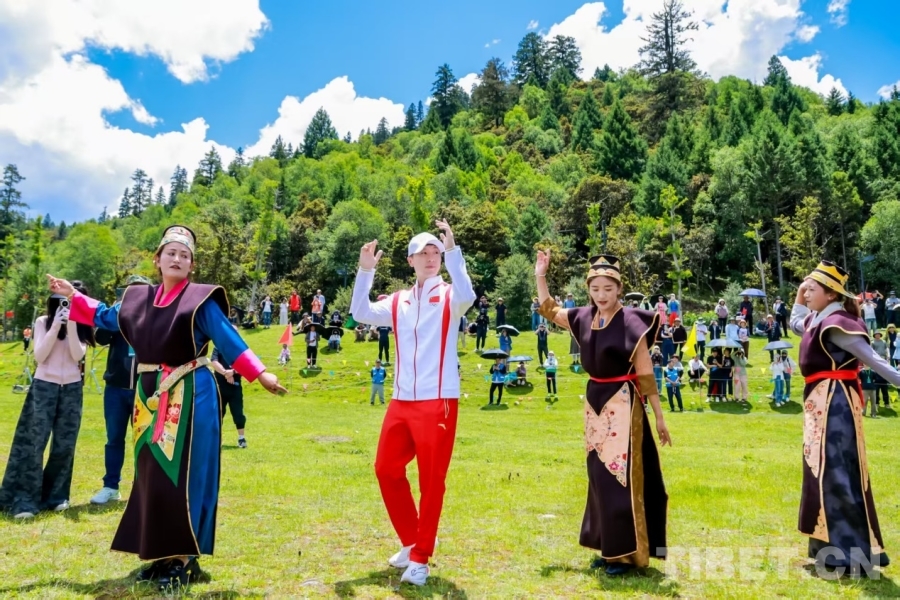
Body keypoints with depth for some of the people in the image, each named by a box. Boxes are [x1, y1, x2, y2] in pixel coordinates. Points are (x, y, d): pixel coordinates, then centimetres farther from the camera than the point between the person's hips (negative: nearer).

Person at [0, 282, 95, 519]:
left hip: (72, 389, 2)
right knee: (35, 442, -6)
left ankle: (56, 495, 17)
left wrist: (71, 326, -20)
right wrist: (56, 326, -18)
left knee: (65, 445, 4)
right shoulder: (43, 321, -1)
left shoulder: (82, 326, 3)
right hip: (44, 387, -2)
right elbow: (39, 356, -10)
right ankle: (25, 500, 1)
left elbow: (77, 355, -11)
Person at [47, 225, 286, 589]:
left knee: (182, 477, -4)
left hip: (189, 398, -6)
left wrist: (260, 373, -22)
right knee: (152, 475, 11)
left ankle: (185, 559, 6)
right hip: (151, 399, 6)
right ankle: (162, 553, 25)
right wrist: (73, 296, 28)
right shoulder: (139, 298, 10)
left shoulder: (201, 300, -8)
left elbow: (229, 340, -13)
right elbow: (106, 317, 28)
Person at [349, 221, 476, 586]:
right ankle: (411, 543, 30)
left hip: (438, 402, -5)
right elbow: (361, 313, 3)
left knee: (431, 480, 1)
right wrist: (365, 271, -5)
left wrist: (453, 251, -27)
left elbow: (467, 296, -23)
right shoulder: (398, 302, 12)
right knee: (387, 469, 11)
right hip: (402, 401, 5)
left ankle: (420, 559, 15)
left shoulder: (448, 296, -1)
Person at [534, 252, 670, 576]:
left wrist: (659, 417, -7)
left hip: (622, 404, -6)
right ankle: (609, 548, 25)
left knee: (621, 476, -3)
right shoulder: (583, 318, 3)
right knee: (599, 476, 11)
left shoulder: (631, 323, -11)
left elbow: (645, 374, -9)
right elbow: (548, 310, 20)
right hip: (594, 401, 6)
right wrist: (540, 276, 10)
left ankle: (628, 553, 10)